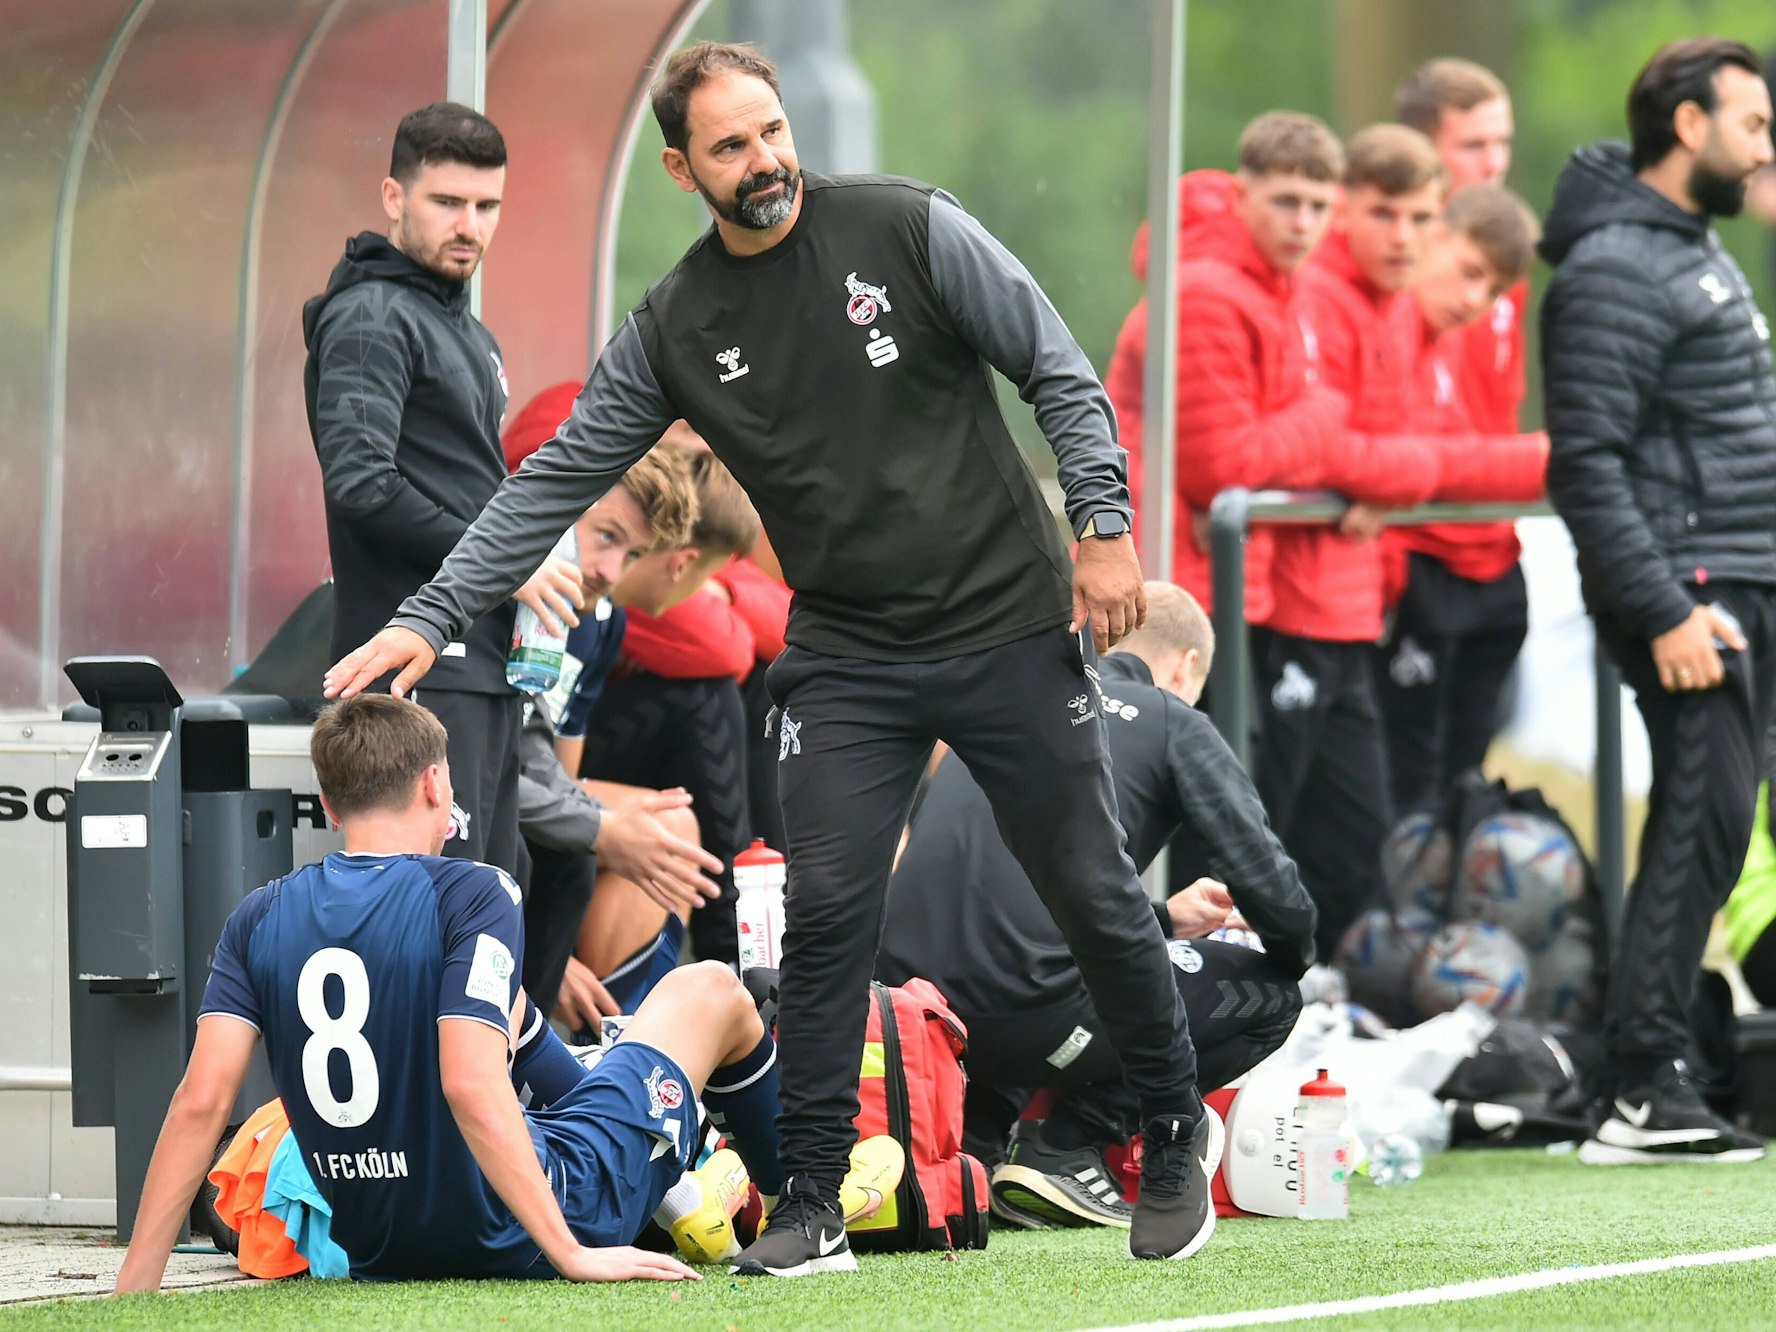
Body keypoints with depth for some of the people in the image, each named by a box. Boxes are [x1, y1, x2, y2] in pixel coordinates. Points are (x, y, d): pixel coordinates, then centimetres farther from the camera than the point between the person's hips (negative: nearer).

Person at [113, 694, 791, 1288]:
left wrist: (135, 1283, -9)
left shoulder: (258, 919, -5)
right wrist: (572, 1255, -28)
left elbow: (200, 1102, -13)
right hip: (514, 1241, -5)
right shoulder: (470, 892, -18)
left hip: (378, 1249, 5)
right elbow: (472, 1087, -30)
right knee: (711, 991, 16)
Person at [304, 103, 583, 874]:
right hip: (419, 670, -10)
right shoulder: (372, 319, -7)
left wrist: (532, 563, 12)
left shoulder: (467, 333, 24)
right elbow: (360, 483, -20)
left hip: (482, 661, 10)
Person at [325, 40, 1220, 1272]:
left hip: (1012, 627, -2)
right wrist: (431, 618, -6)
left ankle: (1178, 1134, 25)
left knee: (1094, 894, 4)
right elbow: (555, 481, 1)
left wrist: (1104, 525, -11)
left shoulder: (909, 231, -7)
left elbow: (1057, 369, -4)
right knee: (827, 914, -8)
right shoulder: (675, 332, 0)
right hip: (846, 656, 2)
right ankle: (814, 1207, 0)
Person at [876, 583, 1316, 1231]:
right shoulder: (1170, 720, 10)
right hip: (1021, 1005, -7)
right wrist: (1297, 951, 26)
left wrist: (1160, 917, 40)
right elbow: (1265, 880, 3)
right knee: (1268, 994, 11)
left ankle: (971, 1130, 13)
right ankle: (1066, 1147, 1)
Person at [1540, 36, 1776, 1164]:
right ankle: (1640, 1091, -16)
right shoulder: (1616, 266, -12)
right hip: (1684, 590, -10)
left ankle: (1660, 1065, 12)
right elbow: (1586, 462, -18)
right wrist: (1664, 611, -22)